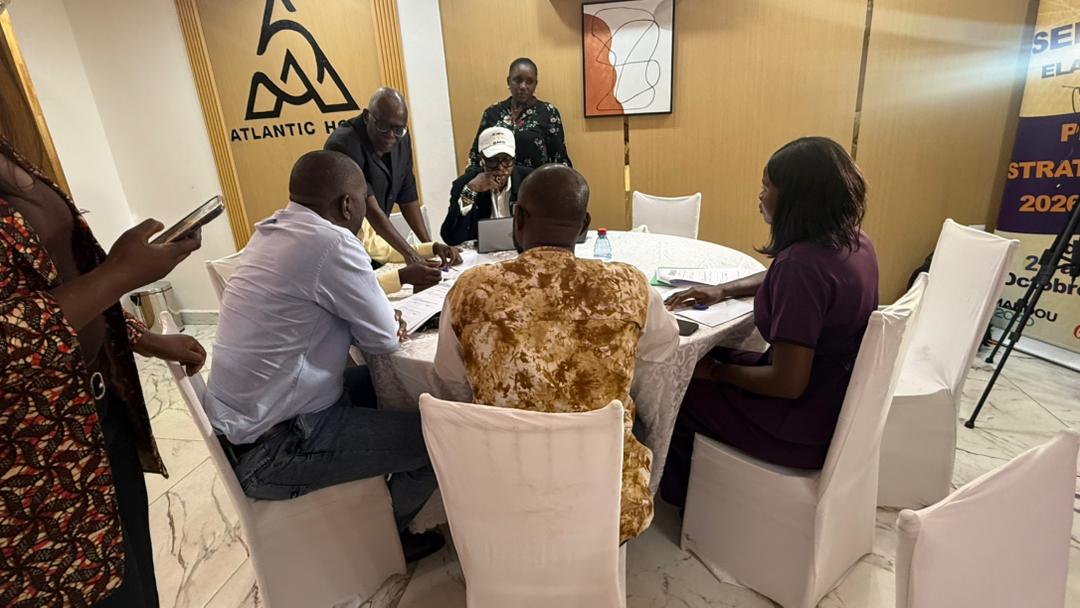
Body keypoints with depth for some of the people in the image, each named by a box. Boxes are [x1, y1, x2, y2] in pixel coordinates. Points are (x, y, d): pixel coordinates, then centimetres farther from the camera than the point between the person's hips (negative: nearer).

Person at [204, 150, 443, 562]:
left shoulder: (273, 230, 5)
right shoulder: (331, 242, -23)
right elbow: (384, 340, -15)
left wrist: (392, 297, 3)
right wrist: (386, 326, 6)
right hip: (270, 448, -9)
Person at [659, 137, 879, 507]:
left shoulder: (803, 262, -31)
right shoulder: (852, 241, -1)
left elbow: (787, 383, -30)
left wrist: (716, 371, -14)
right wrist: (722, 291, 8)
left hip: (807, 427, -9)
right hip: (842, 402, 9)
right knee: (720, 359, 22)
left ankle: (685, 497, 34)